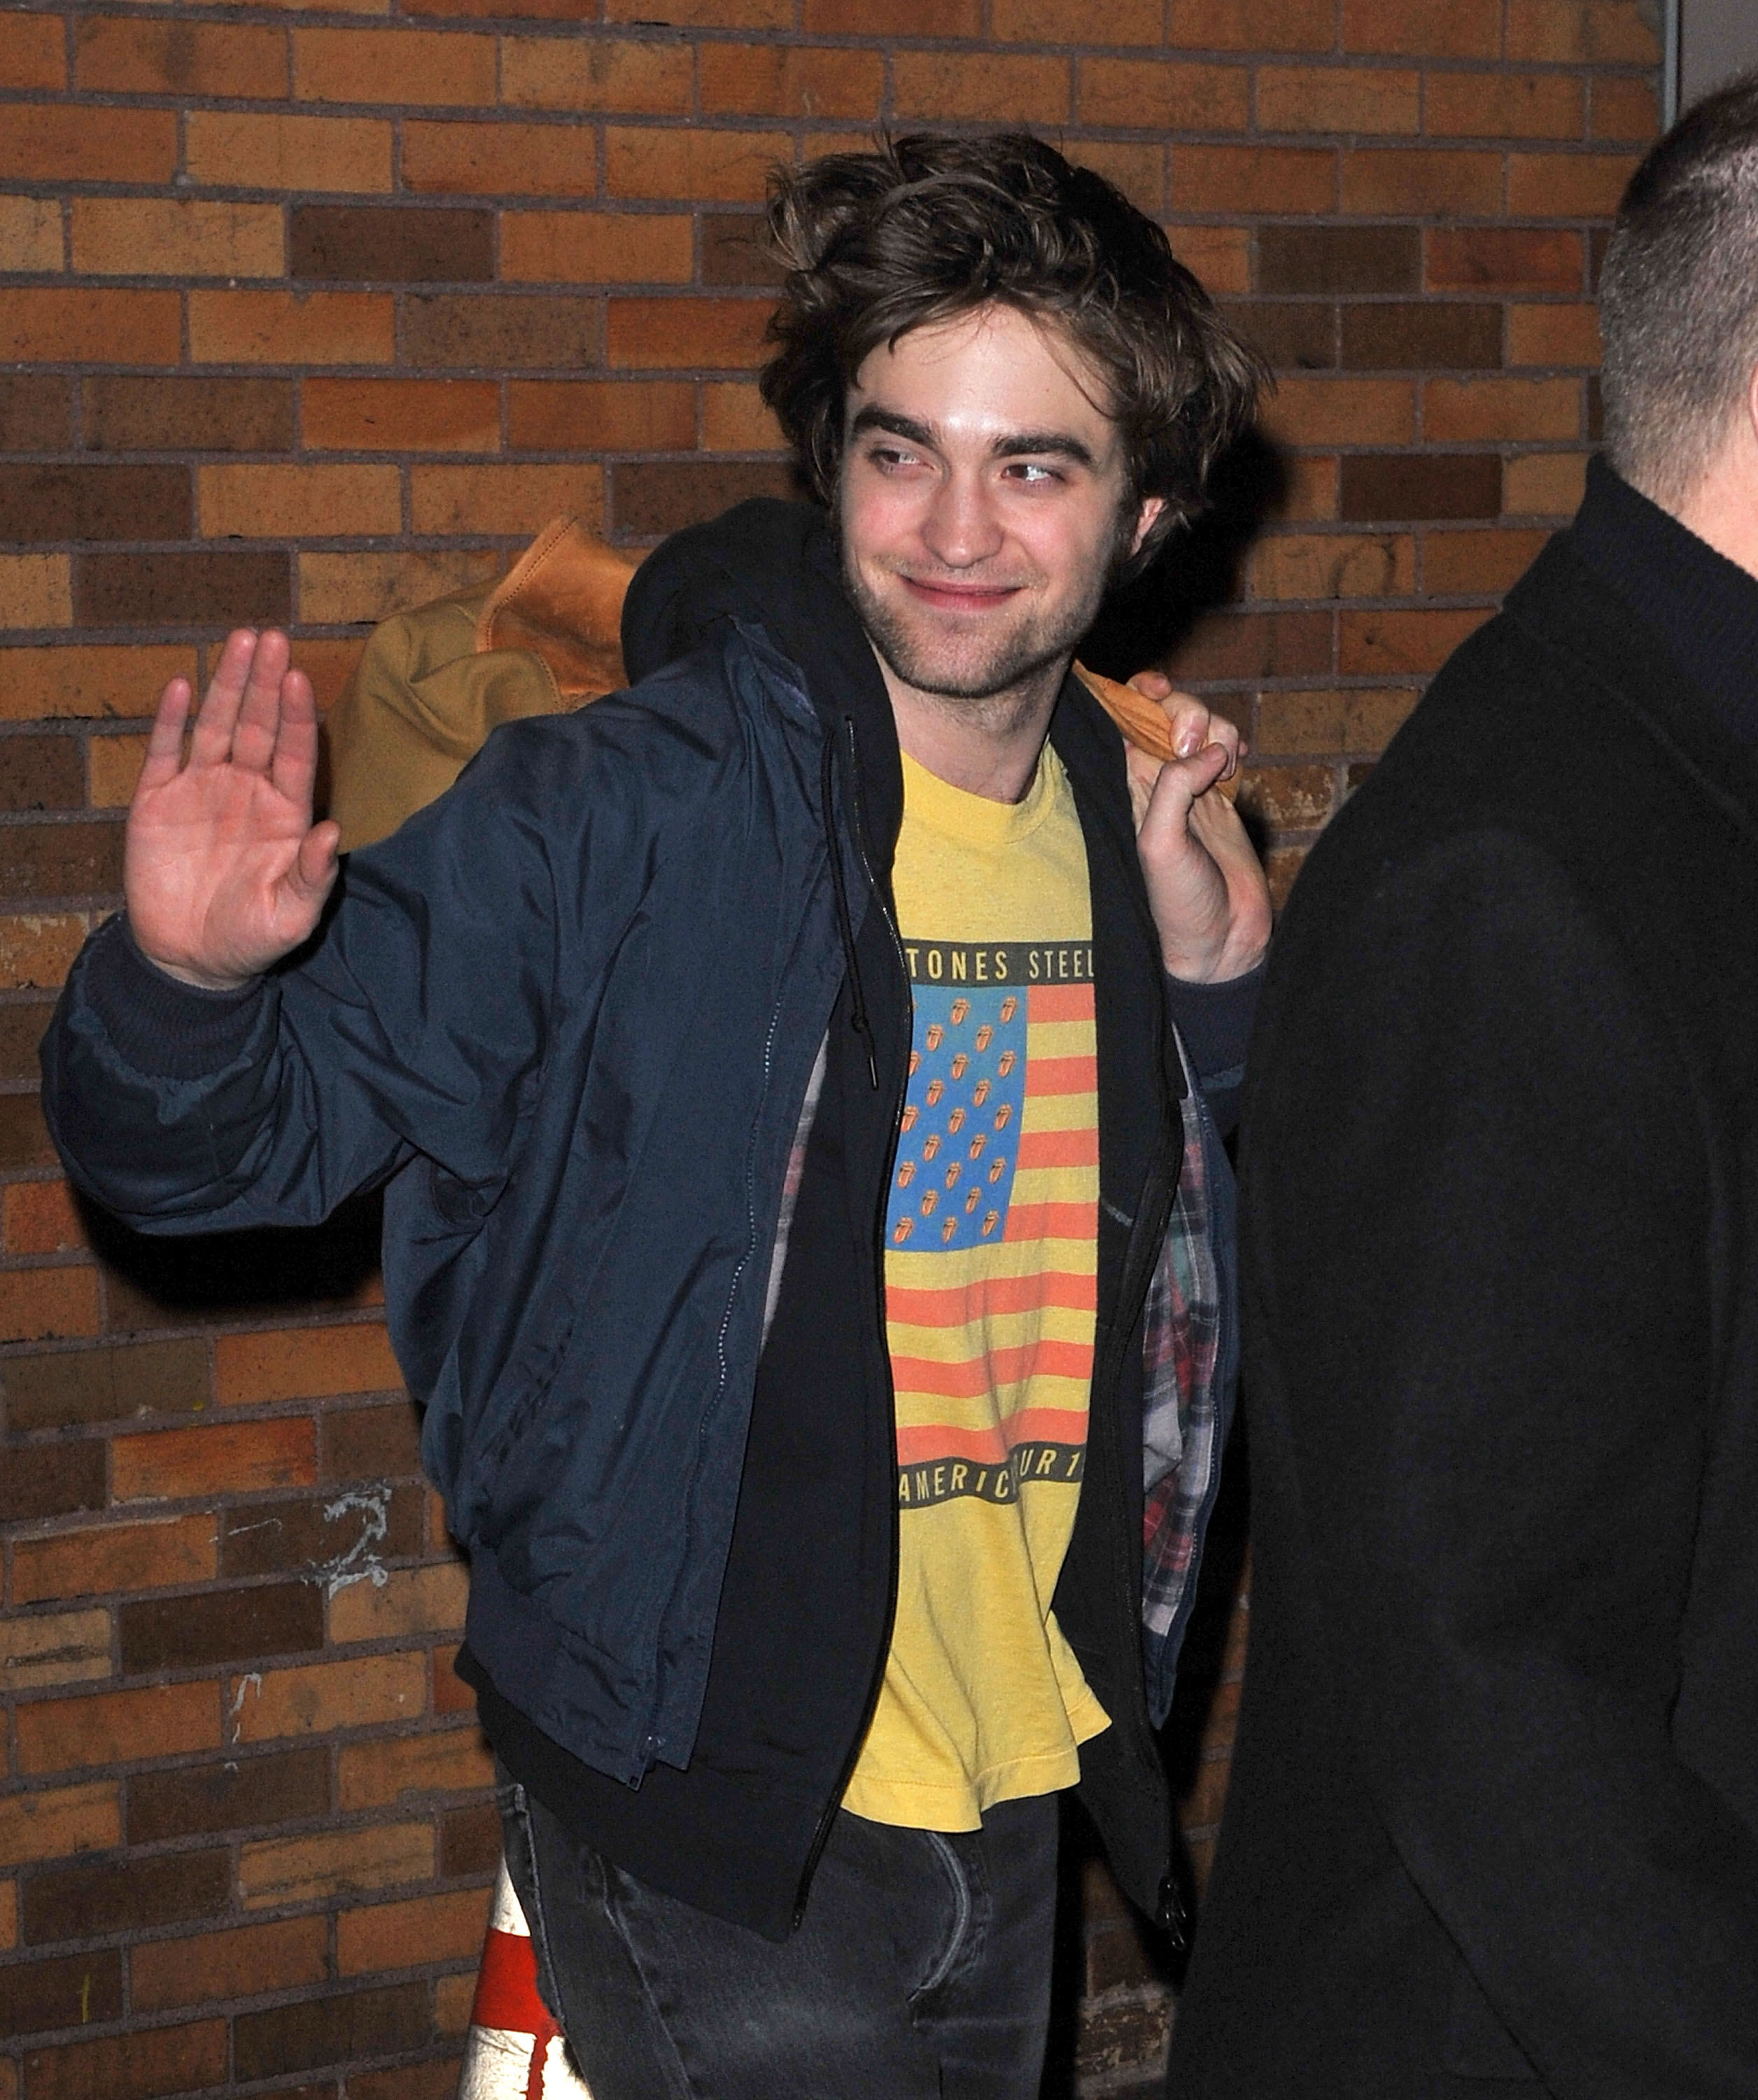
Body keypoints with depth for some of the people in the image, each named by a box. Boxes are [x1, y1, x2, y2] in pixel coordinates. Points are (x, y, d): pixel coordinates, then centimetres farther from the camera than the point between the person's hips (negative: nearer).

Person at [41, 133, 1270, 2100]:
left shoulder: (1135, 835, 3)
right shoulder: (611, 815, -16)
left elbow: (1220, 1283, 14)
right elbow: (235, 1135, -14)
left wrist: (1217, 982, -2)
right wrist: (189, 982, -36)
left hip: (1014, 1795, 6)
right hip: (704, 1815, -6)